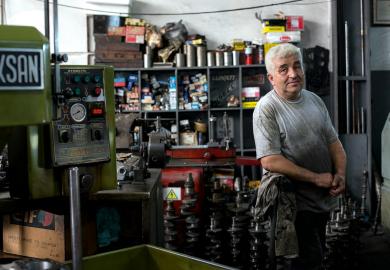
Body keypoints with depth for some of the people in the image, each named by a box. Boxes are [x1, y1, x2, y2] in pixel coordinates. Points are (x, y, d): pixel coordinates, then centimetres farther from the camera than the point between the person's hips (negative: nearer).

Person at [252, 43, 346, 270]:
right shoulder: (266, 109, -17)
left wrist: (341, 174, -8)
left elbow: (333, 141, 11)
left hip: (325, 199, 7)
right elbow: (270, 161, -23)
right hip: (298, 205, -7)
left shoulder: (314, 100, 6)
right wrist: (316, 178, -20)